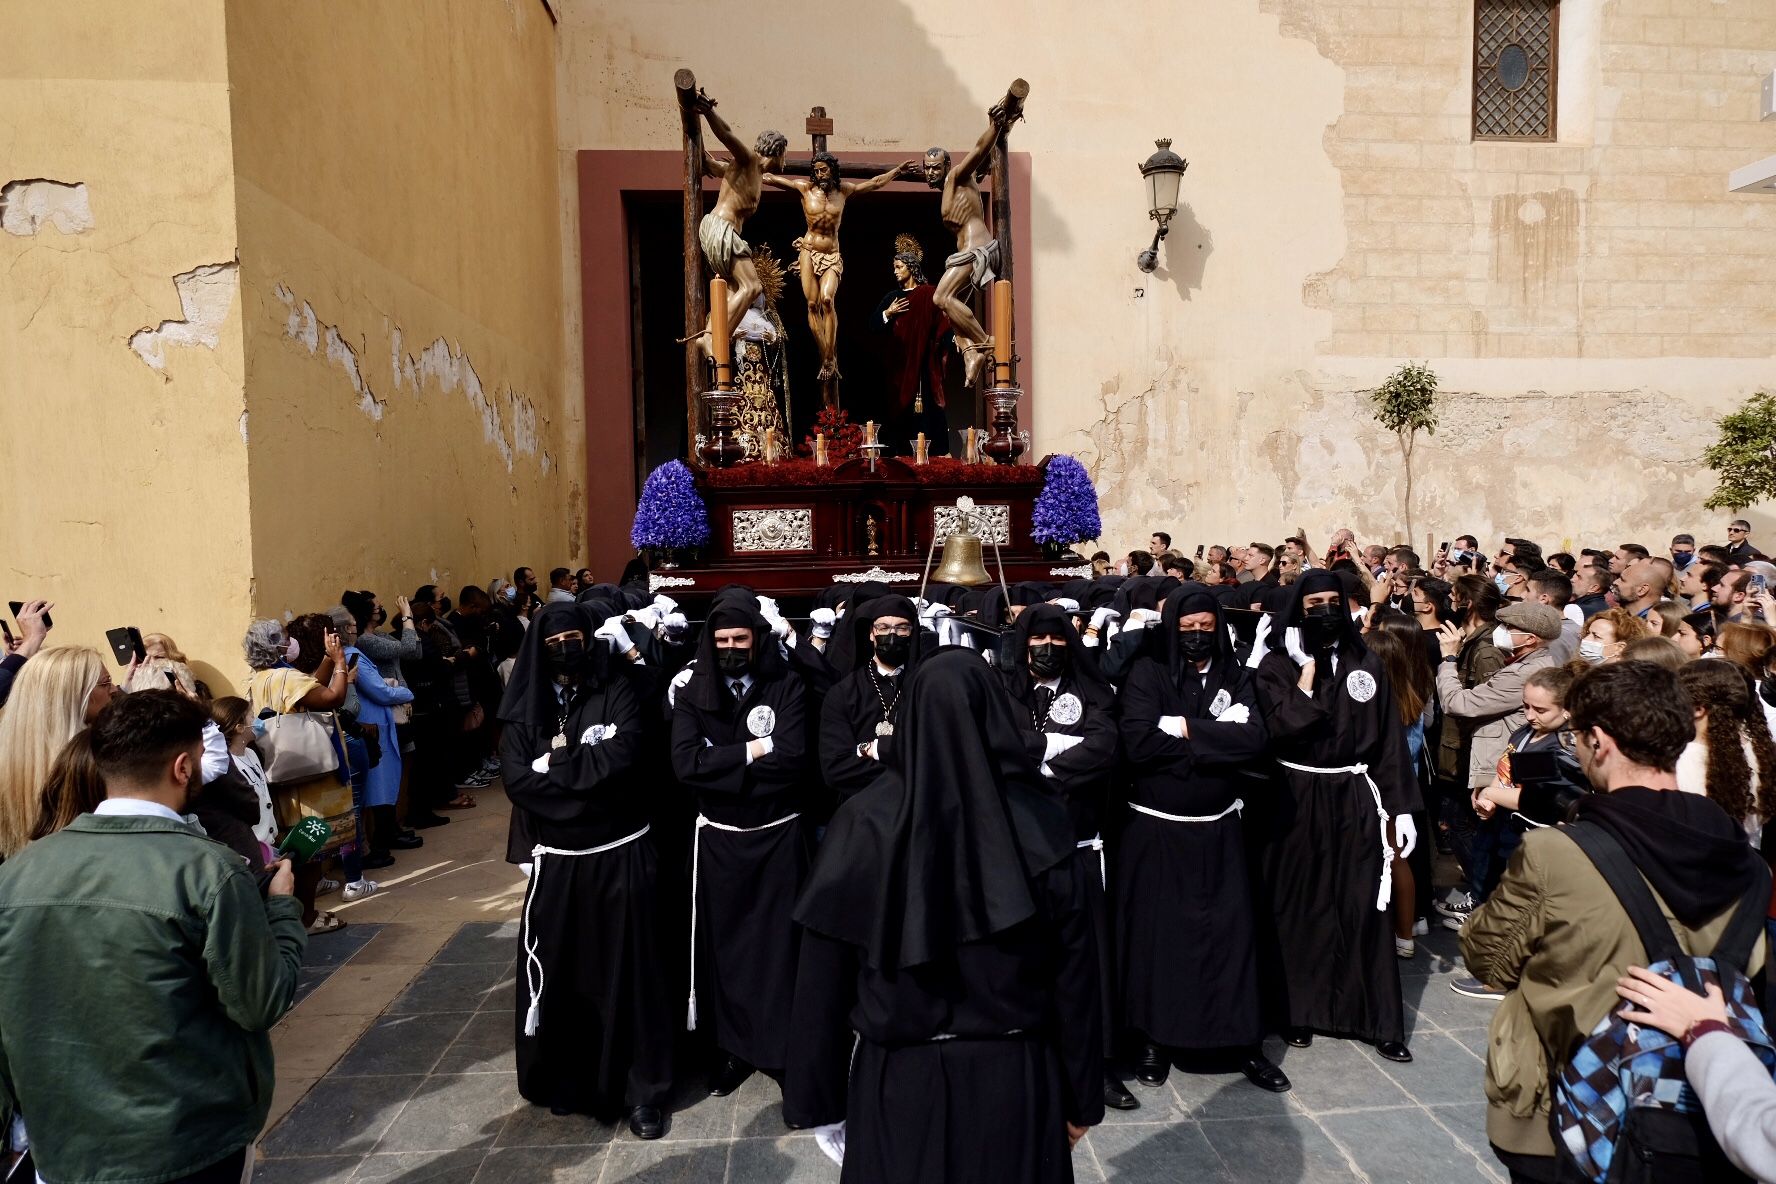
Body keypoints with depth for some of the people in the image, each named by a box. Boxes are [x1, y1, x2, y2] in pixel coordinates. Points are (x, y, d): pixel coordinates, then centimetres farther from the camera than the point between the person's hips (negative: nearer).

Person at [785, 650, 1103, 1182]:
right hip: (1016, 1075, 1)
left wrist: (816, 1092, 2)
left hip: (897, 1078, 0)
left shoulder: (862, 823, -14)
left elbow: (824, 972, -9)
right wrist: (1083, 1095, 5)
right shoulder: (1042, 823, -13)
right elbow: (1076, 970, -7)